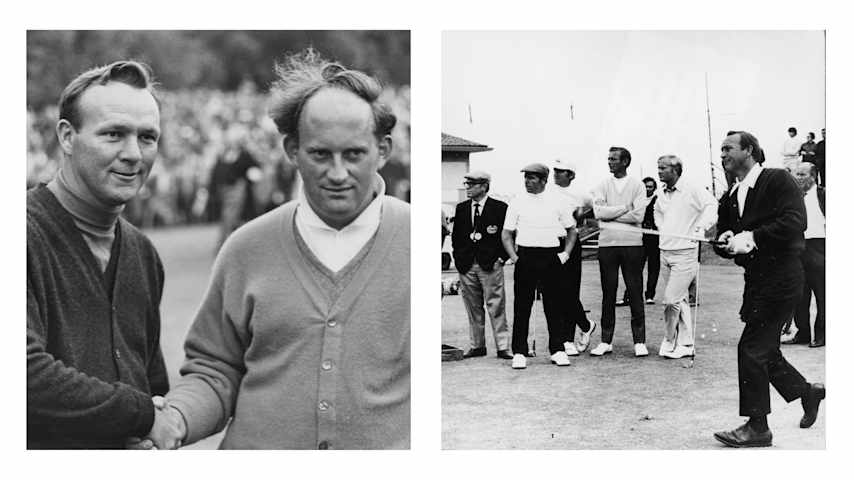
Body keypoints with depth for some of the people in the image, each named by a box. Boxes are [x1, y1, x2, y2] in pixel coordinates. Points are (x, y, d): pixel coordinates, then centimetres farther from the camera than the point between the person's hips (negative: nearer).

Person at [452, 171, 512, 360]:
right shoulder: (461, 208, 12)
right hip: (466, 266, 4)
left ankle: (503, 347, 2)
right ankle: (476, 346, 17)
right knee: (473, 308, 9)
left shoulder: (500, 208, -1)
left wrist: (501, 258, -6)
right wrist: (459, 258, 7)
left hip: (491, 265, -4)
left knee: (496, 307, -3)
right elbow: (455, 236, 17)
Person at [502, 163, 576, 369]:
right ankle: (519, 353, 6)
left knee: (554, 305, 4)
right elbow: (506, 233, 6)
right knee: (522, 306, 0)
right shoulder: (517, 202, 5)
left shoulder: (556, 202, 7)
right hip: (525, 256, 0)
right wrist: (513, 256, -5)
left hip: (551, 257, 1)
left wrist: (566, 253, 5)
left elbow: (572, 230, 15)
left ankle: (558, 350, 13)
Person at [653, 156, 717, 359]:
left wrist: (701, 228, -29)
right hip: (665, 252, 7)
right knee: (681, 300, 12)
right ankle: (686, 345, 18)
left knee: (671, 300, -10)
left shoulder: (693, 191, -11)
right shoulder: (662, 195, 11)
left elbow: (712, 205, -20)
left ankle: (669, 341, 7)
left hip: (685, 253, -7)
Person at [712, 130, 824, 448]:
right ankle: (808, 392, 37)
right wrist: (726, 241, -9)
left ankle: (757, 428, 3)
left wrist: (751, 237, -20)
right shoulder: (730, 198, 14)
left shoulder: (778, 181, -8)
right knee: (766, 352, 13)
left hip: (781, 277, -8)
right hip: (756, 280, 8)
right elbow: (721, 240, 15)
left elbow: (795, 222, -20)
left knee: (751, 348, -8)